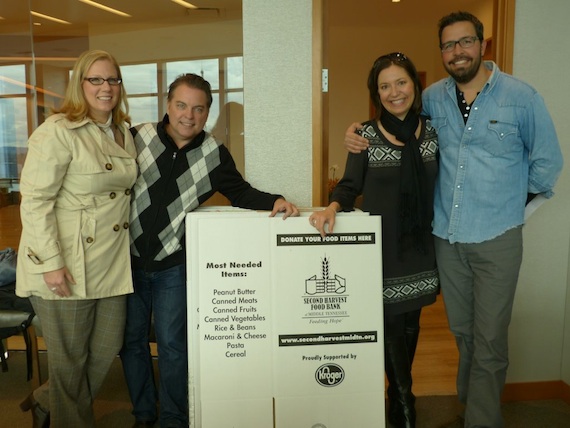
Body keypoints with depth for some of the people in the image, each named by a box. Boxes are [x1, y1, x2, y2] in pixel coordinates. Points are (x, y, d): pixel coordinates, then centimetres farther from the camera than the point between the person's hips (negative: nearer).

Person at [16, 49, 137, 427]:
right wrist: (51, 263, -20)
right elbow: (34, 201, -16)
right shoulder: (57, 132, -13)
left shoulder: (123, 132, 11)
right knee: (70, 358, 8)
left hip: (111, 264, 8)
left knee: (108, 348, 16)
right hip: (67, 265, -7)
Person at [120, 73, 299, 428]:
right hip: (129, 259, 1)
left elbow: (240, 192, 2)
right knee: (131, 339, 13)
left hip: (172, 265, -1)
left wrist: (274, 201, -17)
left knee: (172, 344, 6)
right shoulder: (137, 138, -7)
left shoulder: (214, 154, -4)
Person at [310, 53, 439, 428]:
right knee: (391, 324, 4)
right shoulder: (366, 135, -4)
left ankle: (401, 396, 36)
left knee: (411, 323, 14)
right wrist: (333, 207, -23)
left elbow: (440, 184, 9)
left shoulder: (432, 130, 4)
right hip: (382, 249, -3)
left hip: (420, 246, 3)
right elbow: (350, 186, -2)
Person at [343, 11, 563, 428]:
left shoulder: (522, 97, -5)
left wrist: (512, 201, 5)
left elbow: (548, 162, 4)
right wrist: (360, 133, -2)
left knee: (489, 339, 2)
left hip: (496, 239, -3)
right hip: (447, 237, 4)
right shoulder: (433, 97, 3)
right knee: (462, 332, 17)